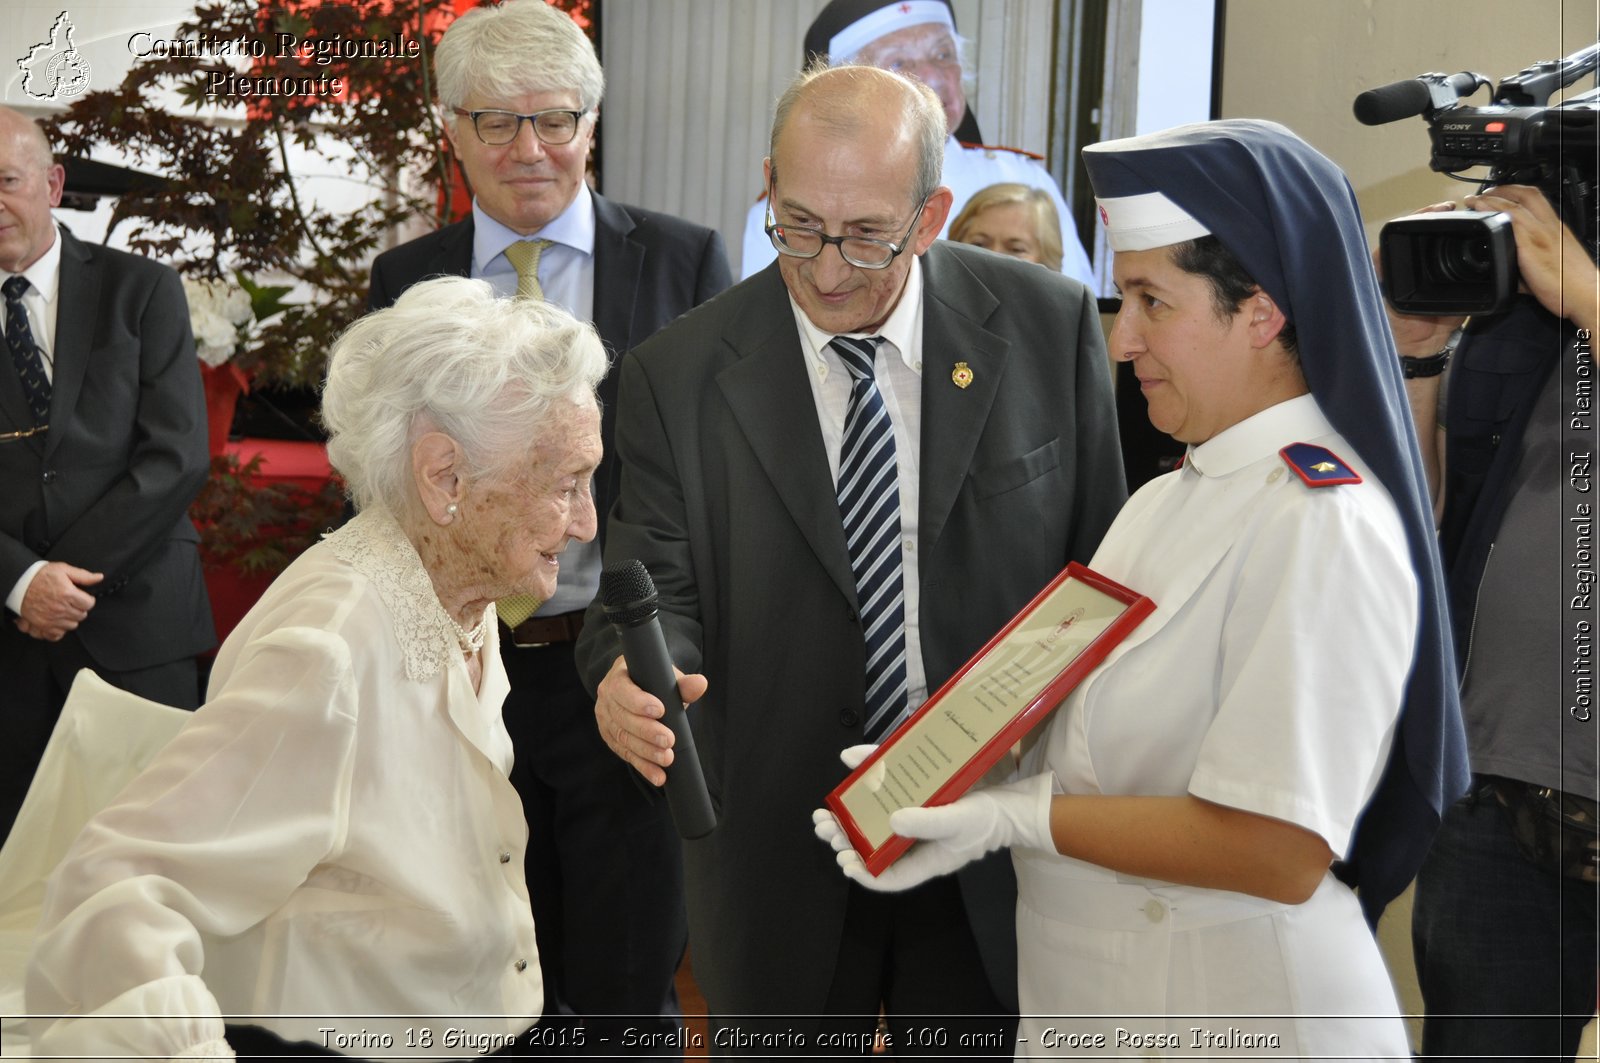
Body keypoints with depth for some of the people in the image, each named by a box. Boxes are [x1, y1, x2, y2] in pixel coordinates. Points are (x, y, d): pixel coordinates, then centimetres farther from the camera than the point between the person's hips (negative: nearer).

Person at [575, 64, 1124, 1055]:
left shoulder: (1049, 326, -6)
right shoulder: (678, 377, -8)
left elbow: (1103, 564, 0)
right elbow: (658, 590, -6)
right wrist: (633, 676, -29)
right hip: (785, 859, 0)